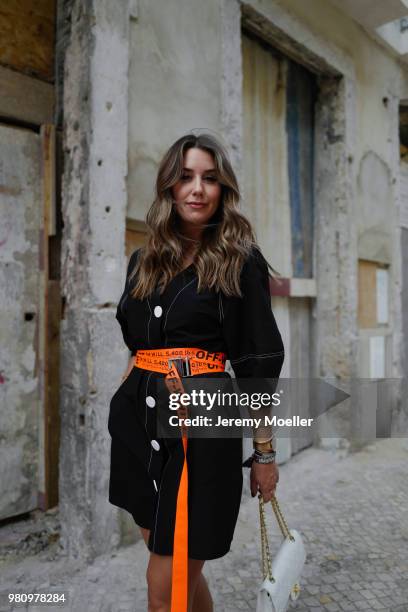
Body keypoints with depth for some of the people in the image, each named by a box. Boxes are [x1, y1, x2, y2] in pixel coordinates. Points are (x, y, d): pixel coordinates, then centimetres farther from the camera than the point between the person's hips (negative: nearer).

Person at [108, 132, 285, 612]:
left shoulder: (240, 262, -5)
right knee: (178, 567, 20)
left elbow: (259, 364, -6)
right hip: (138, 420, 6)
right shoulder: (144, 261, 10)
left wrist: (265, 452, -5)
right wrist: (126, 403, 14)